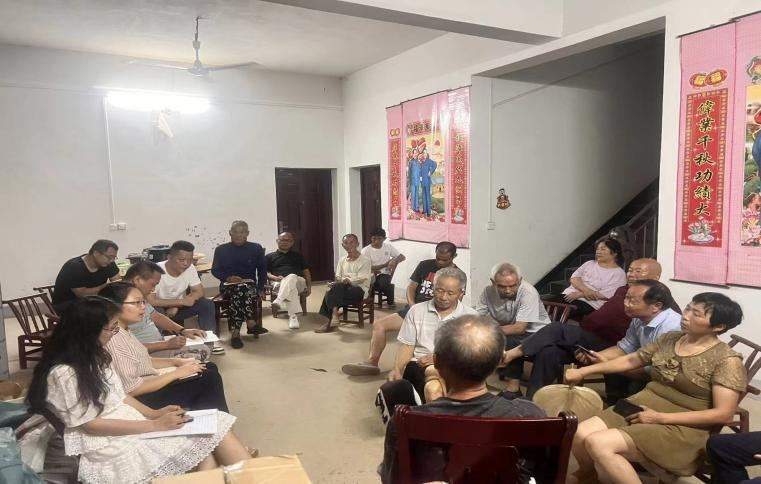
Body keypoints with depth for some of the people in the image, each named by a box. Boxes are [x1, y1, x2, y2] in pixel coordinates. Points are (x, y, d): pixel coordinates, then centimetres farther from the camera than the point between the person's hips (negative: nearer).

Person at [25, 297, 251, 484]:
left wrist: (154, 414, -3)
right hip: (109, 449, -8)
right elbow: (91, 424, -18)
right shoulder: (64, 374, -18)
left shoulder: (94, 356, 9)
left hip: (132, 428, 8)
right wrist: (154, 425, -20)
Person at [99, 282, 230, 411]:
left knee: (210, 368, 9)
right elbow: (132, 389, -26)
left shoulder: (124, 331, 4)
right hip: (143, 398, -10)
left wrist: (176, 362, 1)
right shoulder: (114, 340, -25)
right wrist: (176, 373, -19)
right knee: (209, 380, -11)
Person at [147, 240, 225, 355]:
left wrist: (176, 306, -24)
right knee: (156, 312, -37)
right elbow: (150, 301, -32)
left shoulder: (190, 268, -14)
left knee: (207, 304, -17)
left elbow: (199, 292, -10)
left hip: (177, 307, 4)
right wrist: (181, 301, -32)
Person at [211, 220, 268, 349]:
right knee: (242, 290, -37)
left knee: (239, 293, -37)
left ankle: (235, 332, -40)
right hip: (228, 286, 0)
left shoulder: (256, 248, 13)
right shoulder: (221, 250, 12)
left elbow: (262, 270, 13)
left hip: (250, 285, 0)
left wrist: (261, 289, 0)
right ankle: (251, 324, -40)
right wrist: (228, 278, -11)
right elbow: (215, 270, 10)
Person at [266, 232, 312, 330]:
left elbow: (306, 272, 20)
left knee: (291, 277, -40)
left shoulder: (298, 256, 26)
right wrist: (275, 278, -10)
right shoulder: (270, 256, 22)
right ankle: (293, 317, -49)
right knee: (291, 288, -41)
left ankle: (278, 302, -53)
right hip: (279, 284, -1)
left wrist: (309, 287, 4)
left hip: (299, 282, 1)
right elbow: (265, 273, 12)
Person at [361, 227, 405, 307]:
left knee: (383, 284, -34)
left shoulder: (388, 246, 6)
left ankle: (390, 301, -4)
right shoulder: (366, 250, -4)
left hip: (384, 274, 1)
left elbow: (402, 257, 5)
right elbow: (369, 268, -10)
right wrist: (386, 264, -12)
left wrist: (394, 260, -17)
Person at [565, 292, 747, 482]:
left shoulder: (727, 360, -10)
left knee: (598, 443, -27)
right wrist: (583, 371, 12)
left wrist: (659, 418, -18)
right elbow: (630, 360, 17)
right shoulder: (670, 338, 9)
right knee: (580, 434, -14)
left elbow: (723, 414, -15)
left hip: (682, 428, -6)